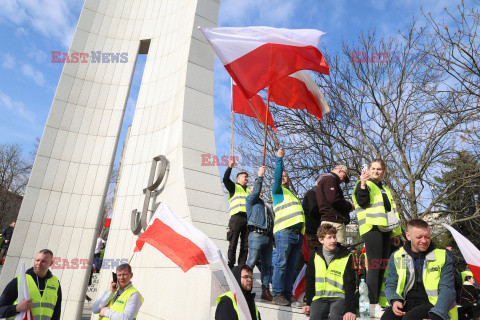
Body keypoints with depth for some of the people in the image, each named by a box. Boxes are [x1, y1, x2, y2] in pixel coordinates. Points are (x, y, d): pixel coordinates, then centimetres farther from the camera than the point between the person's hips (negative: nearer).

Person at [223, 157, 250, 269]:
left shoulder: (249, 191, 29)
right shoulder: (234, 187, 13)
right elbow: (225, 179, -4)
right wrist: (230, 166, -13)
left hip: (247, 218, 5)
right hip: (237, 217, -5)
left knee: (245, 245, 2)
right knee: (233, 243, -7)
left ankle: (241, 266, 6)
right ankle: (230, 265, -4)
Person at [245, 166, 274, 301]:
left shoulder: (266, 206, 30)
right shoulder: (251, 200, 11)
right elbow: (255, 191, -9)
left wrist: (274, 239, 19)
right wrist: (260, 176, -9)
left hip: (268, 237, 7)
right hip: (256, 235, -7)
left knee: (266, 265, 7)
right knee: (251, 262, -11)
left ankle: (266, 291, 12)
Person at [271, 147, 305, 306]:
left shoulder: (292, 195, 31)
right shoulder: (278, 191, 12)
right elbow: (277, 177, -6)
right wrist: (279, 158, -6)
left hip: (298, 233, 7)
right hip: (284, 231, -7)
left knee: (292, 266, 5)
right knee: (281, 263, -9)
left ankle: (288, 293, 10)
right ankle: (278, 294, -5)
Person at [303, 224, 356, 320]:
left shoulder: (346, 257, 1)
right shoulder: (315, 256, 8)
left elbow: (350, 285, -2)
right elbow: (310, 280, 15)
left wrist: (350, 309, -12)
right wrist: (309, 303, 10)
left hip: (339, 297, -2)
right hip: (320, 298, 2)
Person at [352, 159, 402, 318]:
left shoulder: (386, 190, 28)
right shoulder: (364, 184, 4)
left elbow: (392, 212, 28)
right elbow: (362, 202, -14)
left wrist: (396, 233, 23)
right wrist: (362, 184, -25)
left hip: (385, 230, 8)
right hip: (371, 228, -8)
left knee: (381, 267, 7)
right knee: (374, 266, -12)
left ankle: (376, 303, 13)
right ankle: (372, 306, -9)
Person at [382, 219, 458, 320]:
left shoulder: (443, 256, 4)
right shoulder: (396, 257, 9)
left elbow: (447, 289, -4)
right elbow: (390, 285, 14)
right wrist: (395, 300, -10)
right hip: (405, 303, 2)